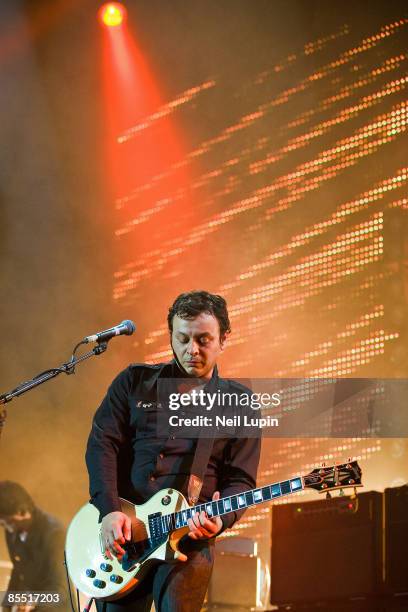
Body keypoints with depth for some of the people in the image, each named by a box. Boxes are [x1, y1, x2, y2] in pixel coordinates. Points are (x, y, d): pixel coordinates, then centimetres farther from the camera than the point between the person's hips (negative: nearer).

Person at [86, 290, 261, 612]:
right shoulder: (136, 381, 11)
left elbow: (241, 481, 5)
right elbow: (102, 444, 2)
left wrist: (220, 518, -17)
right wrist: (109, 511, -12)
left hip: (188, 537, -2)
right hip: (119, 531, 2)